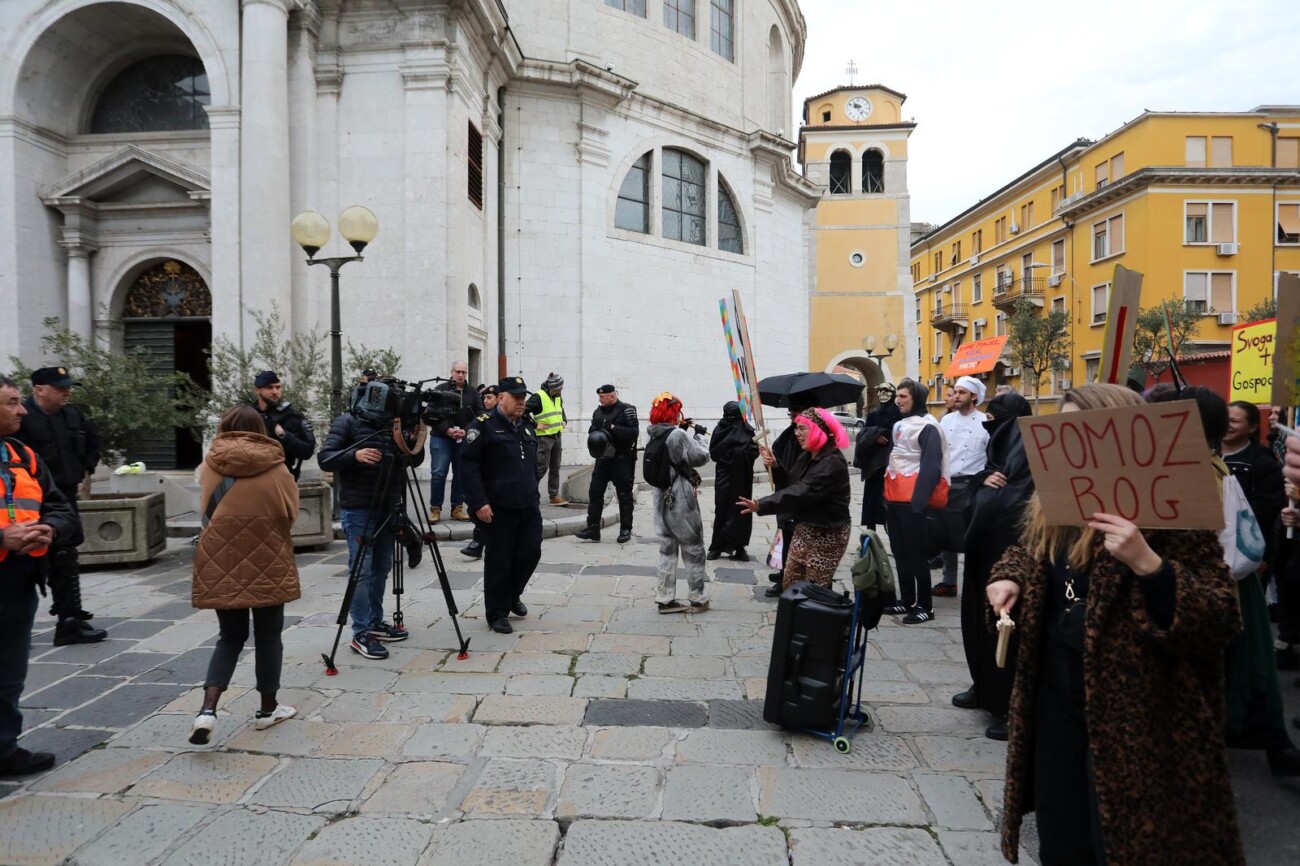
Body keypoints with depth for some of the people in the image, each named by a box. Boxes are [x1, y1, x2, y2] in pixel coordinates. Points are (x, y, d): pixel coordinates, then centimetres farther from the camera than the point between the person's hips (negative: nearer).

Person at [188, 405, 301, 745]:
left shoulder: (211, 464, 0)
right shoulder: (275, 467, -6)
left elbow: (205, 512, 7)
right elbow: (290, 514, -1)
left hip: (222, 562, 2)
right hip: (268, 563, -2)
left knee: (230, 636, 15)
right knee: (268, 636, 12)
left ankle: (207, 710, -1)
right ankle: (268, 708, 23)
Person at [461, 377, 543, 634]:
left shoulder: (527, 425, 15)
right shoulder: (484, 425, -8)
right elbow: (469, 464, -13)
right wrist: (479, 503, -17)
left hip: (528, 506, 7)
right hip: (498, 509, -6)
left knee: (530, 553, 7)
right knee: (499, 561, 1)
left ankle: (512, 594, 33)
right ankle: (497, 614, 16)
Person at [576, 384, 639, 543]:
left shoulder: (626, 410, -9)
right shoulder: (598, 411, 10)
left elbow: (634, 432, -17)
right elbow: (592, 430, 17)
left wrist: (613, 428, -20)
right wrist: (594, 436, -5)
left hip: (622, 459, -6)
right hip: (602, 458, 6)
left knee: (624, 495, 3)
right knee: (595, 492, 2)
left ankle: (625, 530, 14)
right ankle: (592, 528, 9)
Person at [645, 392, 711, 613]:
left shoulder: (651, 435, 3)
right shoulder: (678, 435, -18)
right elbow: (701, 457, -10)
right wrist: (698, 435, 3)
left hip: (660, 498, 7)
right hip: (681, 499, -7)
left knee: (667, 549, 13)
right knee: (693, 548, 8)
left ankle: (666, 599, 15)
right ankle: (697, 598, 15)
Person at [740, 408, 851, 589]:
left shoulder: (832, 463, -21)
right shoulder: (808, 457, 10)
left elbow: (802, 493, -30)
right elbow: (791, 485, 11)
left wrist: (761, 505, -36)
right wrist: (775, 466, -7)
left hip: (827, 536, -9)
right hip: (803, 529, 9)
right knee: (790, 587, 10)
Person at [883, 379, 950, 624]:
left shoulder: (927, 427, -9)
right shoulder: (899, 425, 17)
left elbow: (930, 466, -17)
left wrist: (919, 500, -23)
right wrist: (885, 493, 15)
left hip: (912, 499, -9)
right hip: (894, 497, 9)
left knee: (916, 553, -3)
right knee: (899, 551, 12)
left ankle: (925, 606, 6)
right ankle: (907, 601, 21)